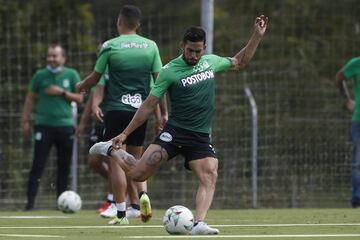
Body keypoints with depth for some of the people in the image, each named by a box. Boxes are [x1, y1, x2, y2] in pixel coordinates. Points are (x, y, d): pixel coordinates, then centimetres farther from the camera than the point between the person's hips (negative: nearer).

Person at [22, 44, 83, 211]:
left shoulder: (71, 75, 5)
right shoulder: (40, 75, 4)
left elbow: (79, 98, 5)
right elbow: (30, 98, 10)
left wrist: (62, 92, -10)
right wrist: (25, 121, 5)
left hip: (65, 124, 2)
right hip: (44, 124, -2)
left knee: (64, 166, 6)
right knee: (38, 164, -8)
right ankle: (30, 201, -8)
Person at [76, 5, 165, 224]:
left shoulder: (110, 46, -5)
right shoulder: (151, 46, 4)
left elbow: (95, 78, 5)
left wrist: (79, 87, 26)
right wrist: (160, 113, 9)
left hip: (116, 109, -3)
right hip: (140, 109, 3)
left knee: (117, 161, 1)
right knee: (135, 159, 16)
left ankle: (121, 213, -1)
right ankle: (142, 196, -9)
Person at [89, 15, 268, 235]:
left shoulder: (211, 62, 8)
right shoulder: (169, 71, -6)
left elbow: (239, 62, 25)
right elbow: (149, 105, -3)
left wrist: (257, 36, 15)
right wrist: (125, 133, -4)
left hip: (202, 138, 4)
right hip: (175, 132, -4)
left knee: (210, 177, -21)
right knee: (138, 174, -13)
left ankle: (199, 224, -29)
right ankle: (111, 151, 16)